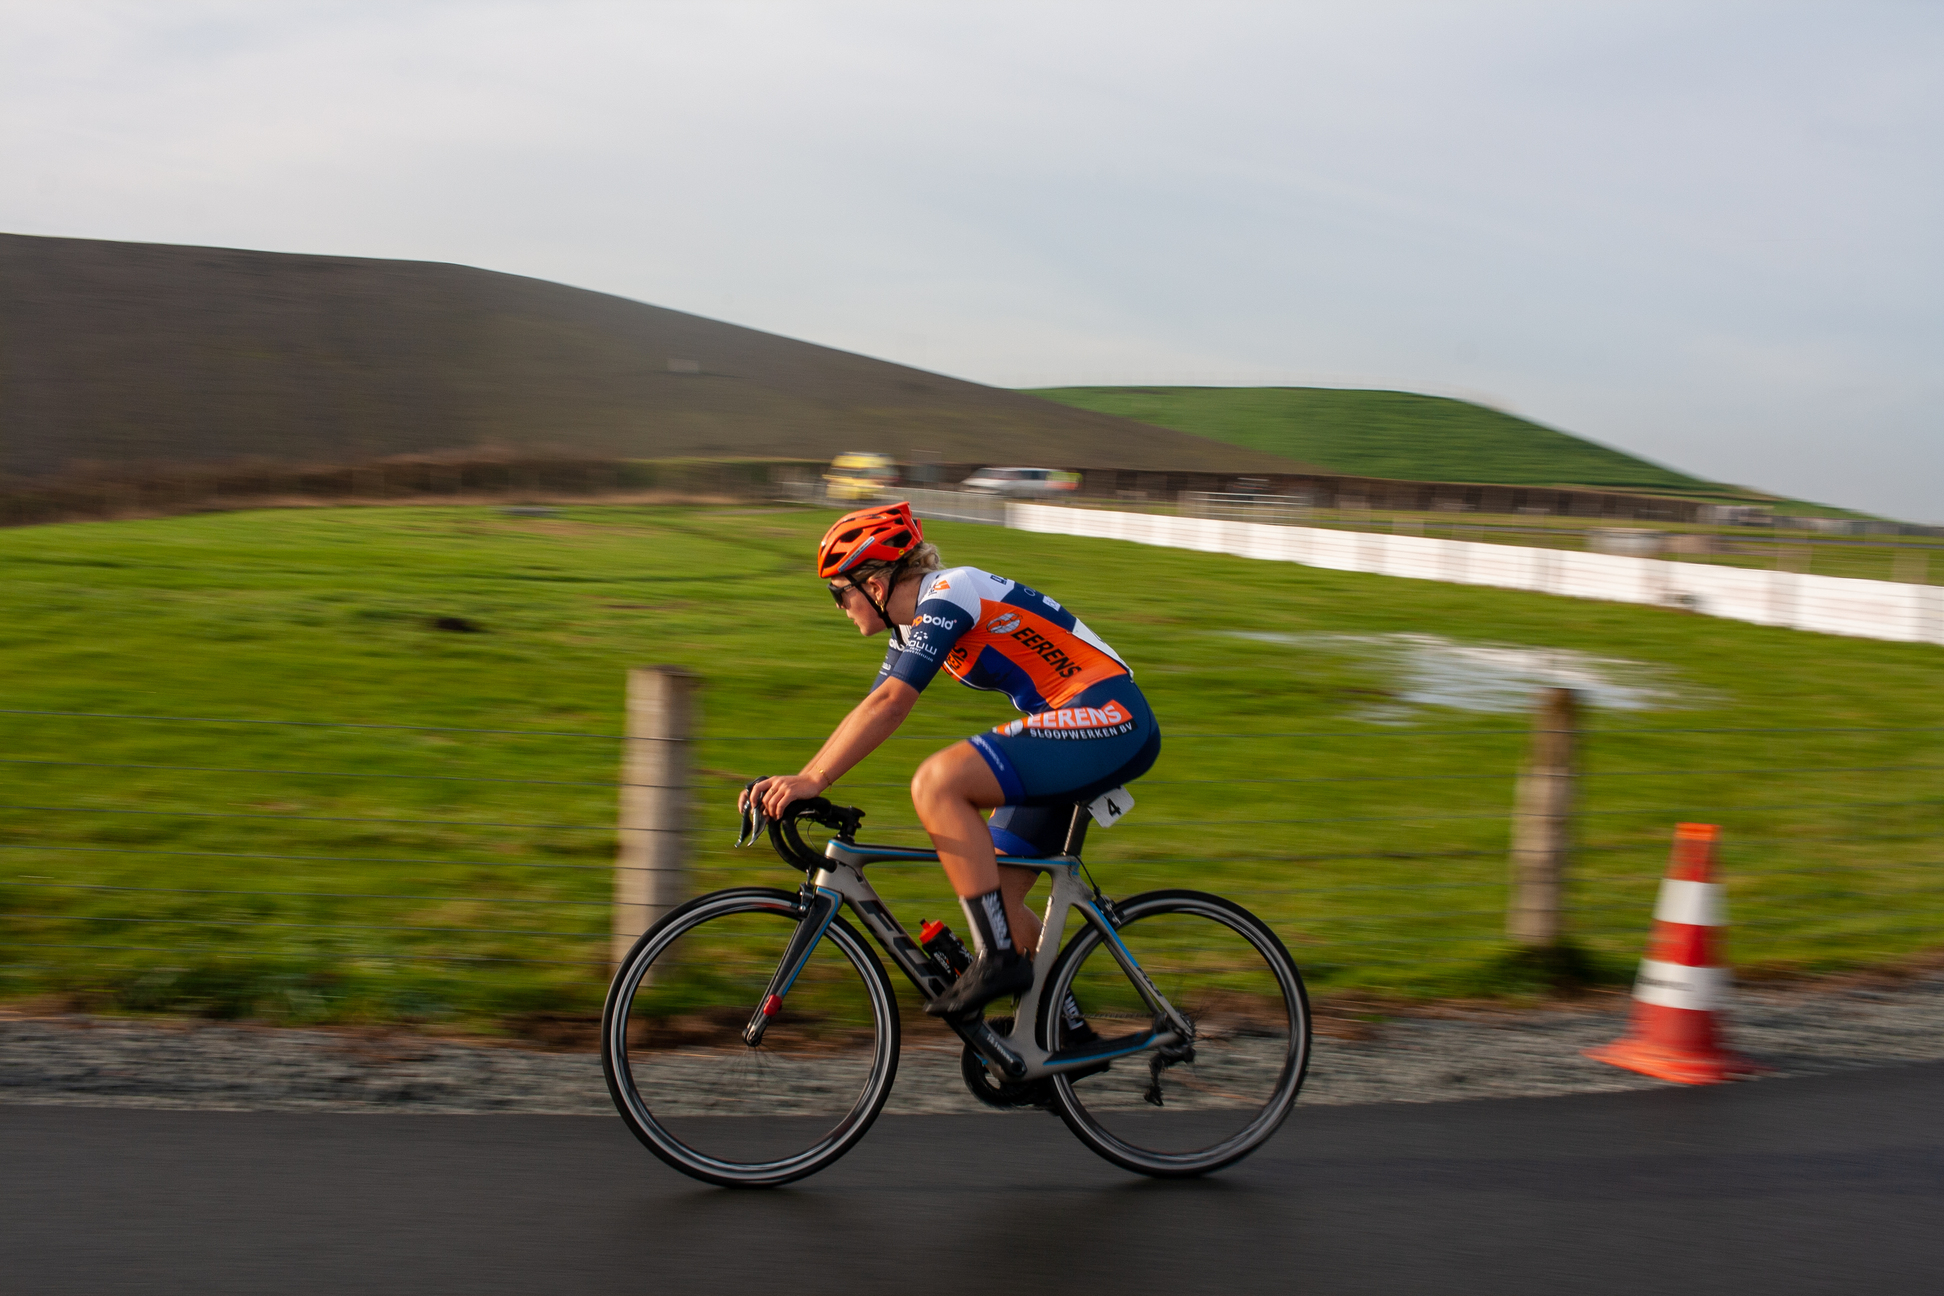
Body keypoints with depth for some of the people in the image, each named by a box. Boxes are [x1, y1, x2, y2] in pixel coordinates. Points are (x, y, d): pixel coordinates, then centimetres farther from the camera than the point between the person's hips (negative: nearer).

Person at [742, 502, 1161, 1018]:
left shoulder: (946, 597, -15)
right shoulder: (914, 625, 14)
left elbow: (888, 705, -24)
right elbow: (872, 713, 16)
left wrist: (813, 780, -25)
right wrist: (794, 783, 8)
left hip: (1106, 718, -10)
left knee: (935, 783, -25)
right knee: (993, 899, 9)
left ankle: (999, 960, -20)